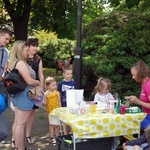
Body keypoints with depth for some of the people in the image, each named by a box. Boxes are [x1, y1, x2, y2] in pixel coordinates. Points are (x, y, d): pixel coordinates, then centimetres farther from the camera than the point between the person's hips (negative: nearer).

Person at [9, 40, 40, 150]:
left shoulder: (13, 63, 12)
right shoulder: (20, 63, -18)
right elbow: (29, 81, -21)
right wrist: (38, 82, -2)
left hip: (17, 94, 10)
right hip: (24, 95, -10)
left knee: (17, 122, 15)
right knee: (21, 124, -4)